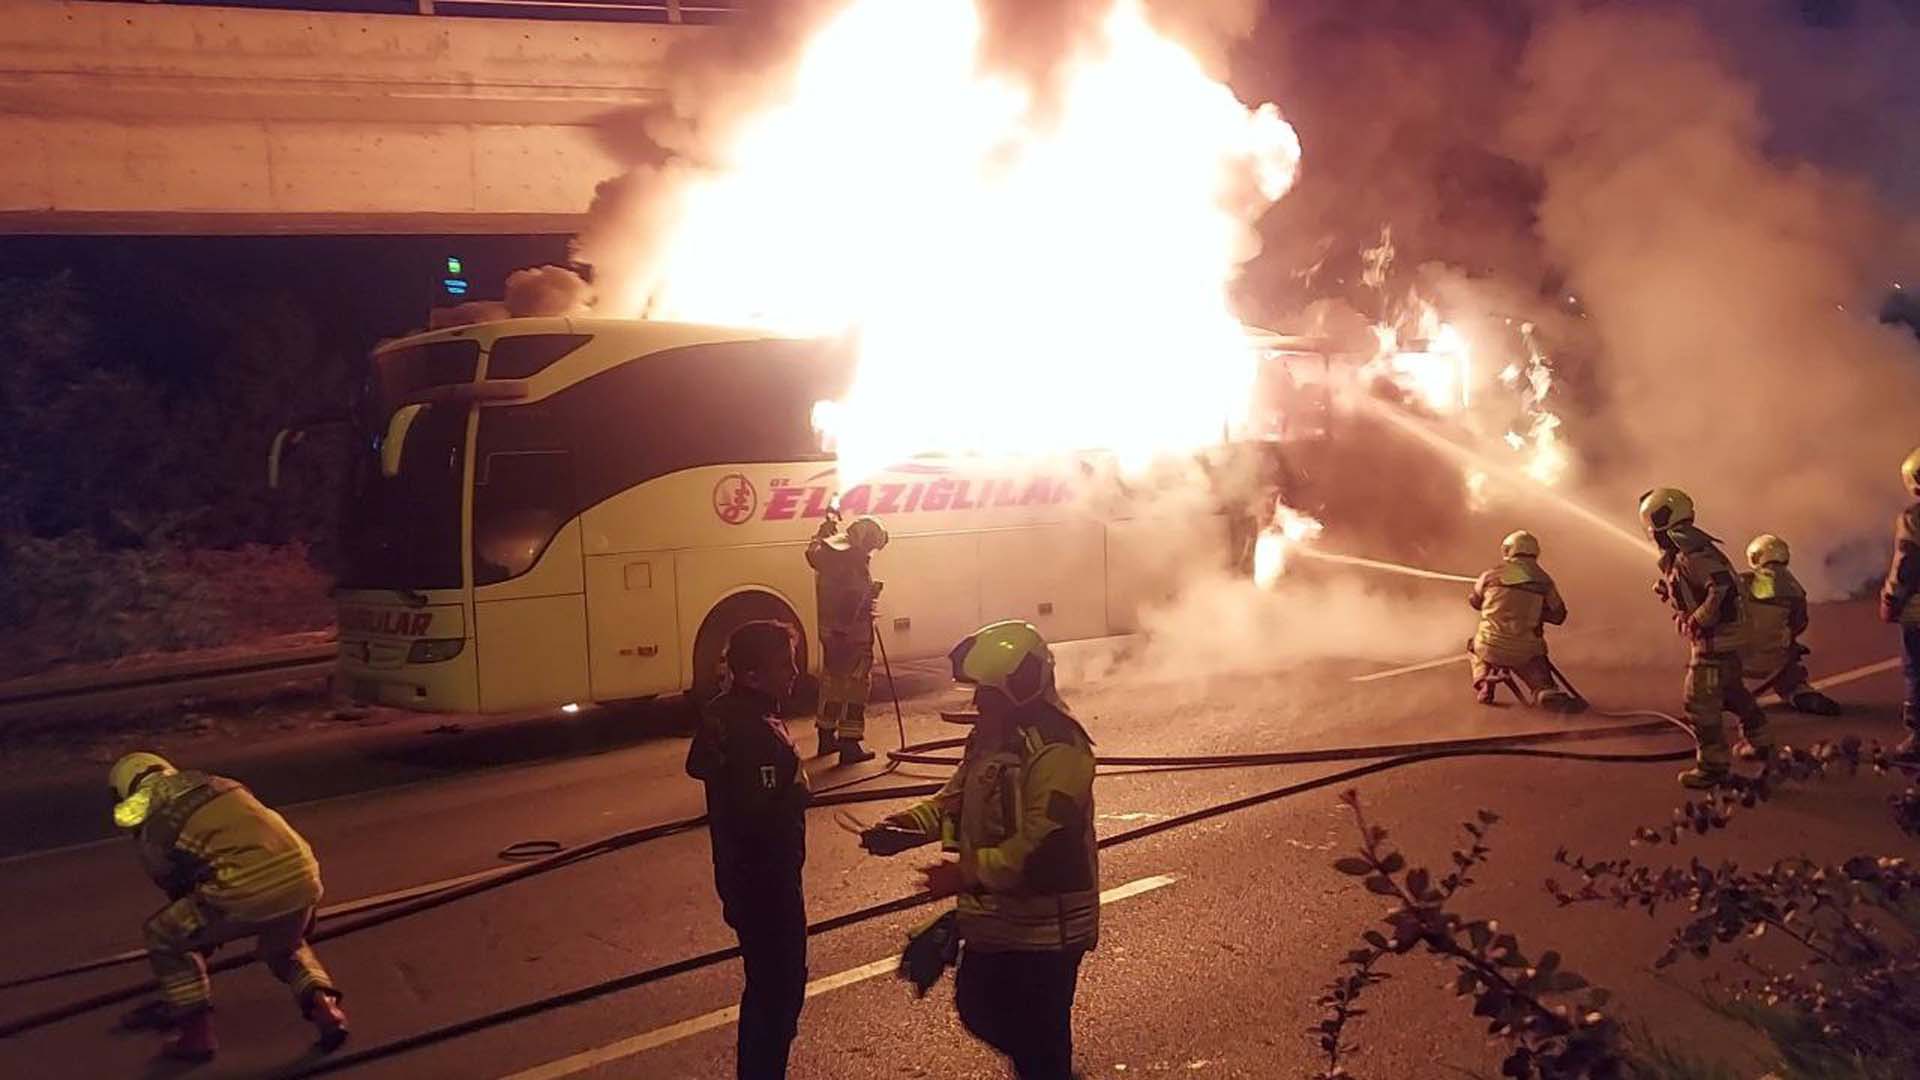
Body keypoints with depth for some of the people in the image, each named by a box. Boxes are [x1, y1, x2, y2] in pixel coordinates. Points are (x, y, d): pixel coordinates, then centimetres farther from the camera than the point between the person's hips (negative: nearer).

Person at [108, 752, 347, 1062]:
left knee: (164, 937, 21)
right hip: (302, 876, 5)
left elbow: (178, 890, 25)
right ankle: (325, 1008, 14)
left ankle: (196, 1033, 23)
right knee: (284, 949, 36)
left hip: (246, 892, -5)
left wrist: (204, 937, 44)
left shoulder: (150, 830, 14)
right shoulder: (219, 785, 27)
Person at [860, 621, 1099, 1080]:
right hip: (996, 919, 10)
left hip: (1044, 927, -10)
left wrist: (966, 875, -26)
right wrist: (904, 826, -6)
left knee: (1037, 1038, 3)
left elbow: (1042, 847, -28)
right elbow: (957, 800, 12)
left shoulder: (1056, 749, -24)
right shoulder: (991, 735, 8)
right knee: (978, 1009, 23)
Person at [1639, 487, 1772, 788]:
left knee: (1701, 701, -6)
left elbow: (1721, 585, -33)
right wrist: (1667, 591, 5)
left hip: (1714, 637, -11)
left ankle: (1713, 765, 1)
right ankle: (1760, 742, 43)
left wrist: (1699, 620, -26)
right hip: (1724, 636, 11)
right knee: (1731, 690, 26)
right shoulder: (1679, 553, 10)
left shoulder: (1692, 554, -21)